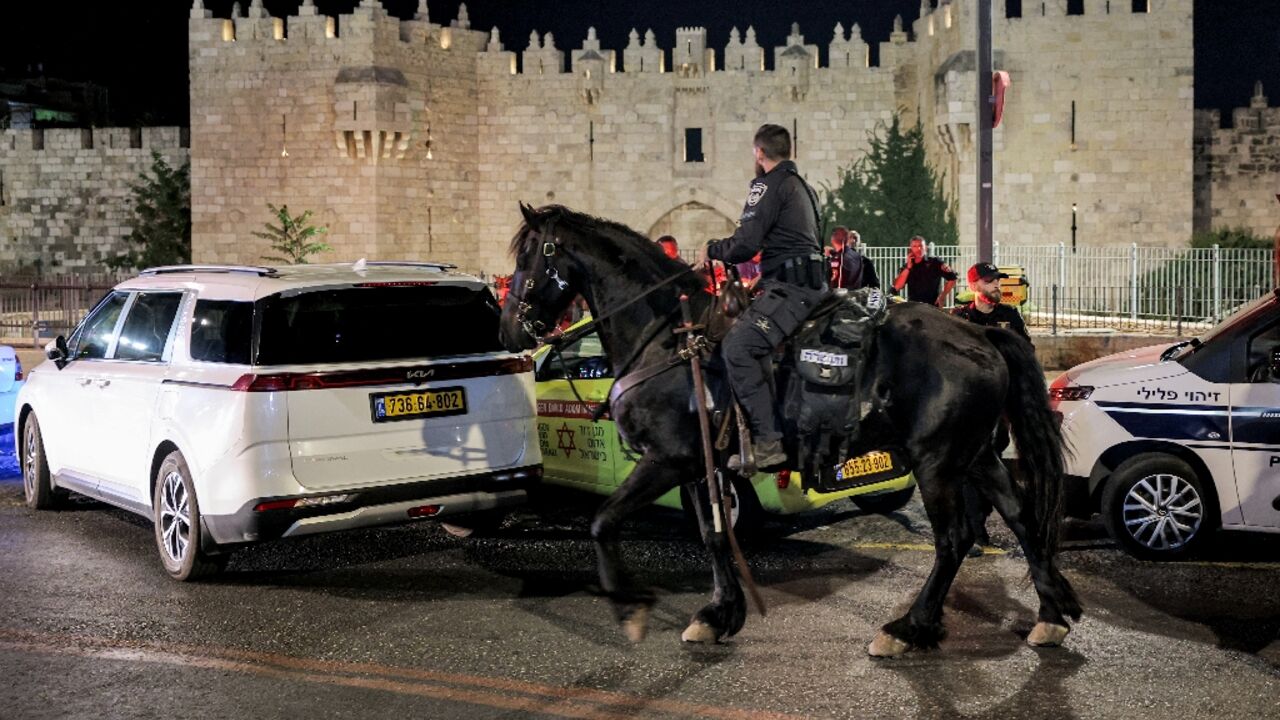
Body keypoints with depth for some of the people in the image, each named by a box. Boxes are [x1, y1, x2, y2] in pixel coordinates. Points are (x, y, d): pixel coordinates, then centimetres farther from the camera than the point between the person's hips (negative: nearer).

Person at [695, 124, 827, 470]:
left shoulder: (769, 185, -7)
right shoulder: (802, 186, 23)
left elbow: (745, 245, -15)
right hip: (811, 280, 11)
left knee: (737, 348, -20)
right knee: (753, 347, 25)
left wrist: (711, 249, 3)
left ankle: (767, 443, -24)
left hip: (790, 286, -11)